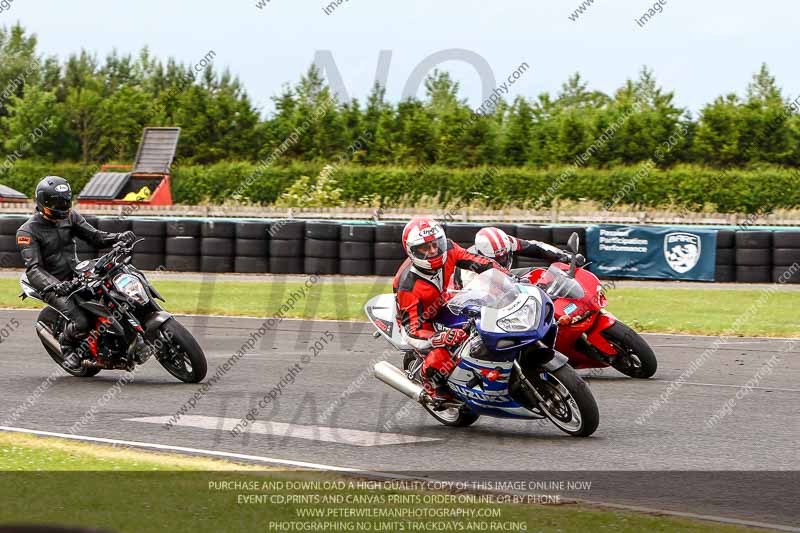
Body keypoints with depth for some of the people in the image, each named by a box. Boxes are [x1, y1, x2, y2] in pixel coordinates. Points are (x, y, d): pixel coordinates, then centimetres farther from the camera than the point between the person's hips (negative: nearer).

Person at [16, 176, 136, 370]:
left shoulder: (70, 216, 6)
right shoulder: (28, 231, -12)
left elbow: (94, 236, 4)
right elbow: (33, 269, -21)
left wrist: (119, 237, -16)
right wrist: (54, 285, -40)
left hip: (77, 276, 6)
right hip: (53, 286, -6)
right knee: (81, 322, -28)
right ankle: (67, 346, 5)